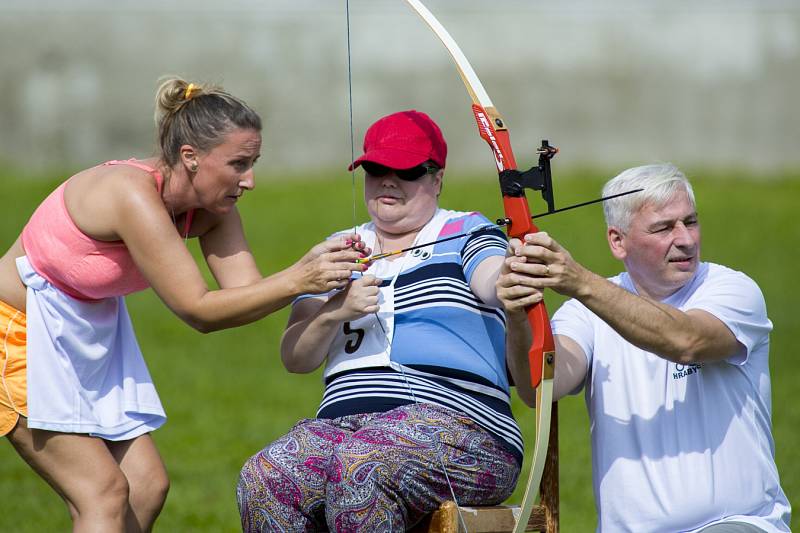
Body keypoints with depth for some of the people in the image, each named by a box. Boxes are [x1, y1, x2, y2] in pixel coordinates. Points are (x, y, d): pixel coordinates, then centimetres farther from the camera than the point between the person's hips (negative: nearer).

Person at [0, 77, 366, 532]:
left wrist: (319, 267, -29)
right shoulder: (132, 196, -32)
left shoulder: (212, 210, -7)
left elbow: (246, 290, -14)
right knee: (104, 492, -15)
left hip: (90, 334, 8)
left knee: (146, 487, 0)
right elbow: (198, 310, -30)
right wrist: (296, 281, -35)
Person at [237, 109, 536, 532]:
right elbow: (294, 358, 14)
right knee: (263, 479, -28)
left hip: (458, 423, -4)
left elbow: (494, 283, -13)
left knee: (360, 470, -37)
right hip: (343, 424, 4)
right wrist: (334, 313, -7)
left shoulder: (465, 233, 12)